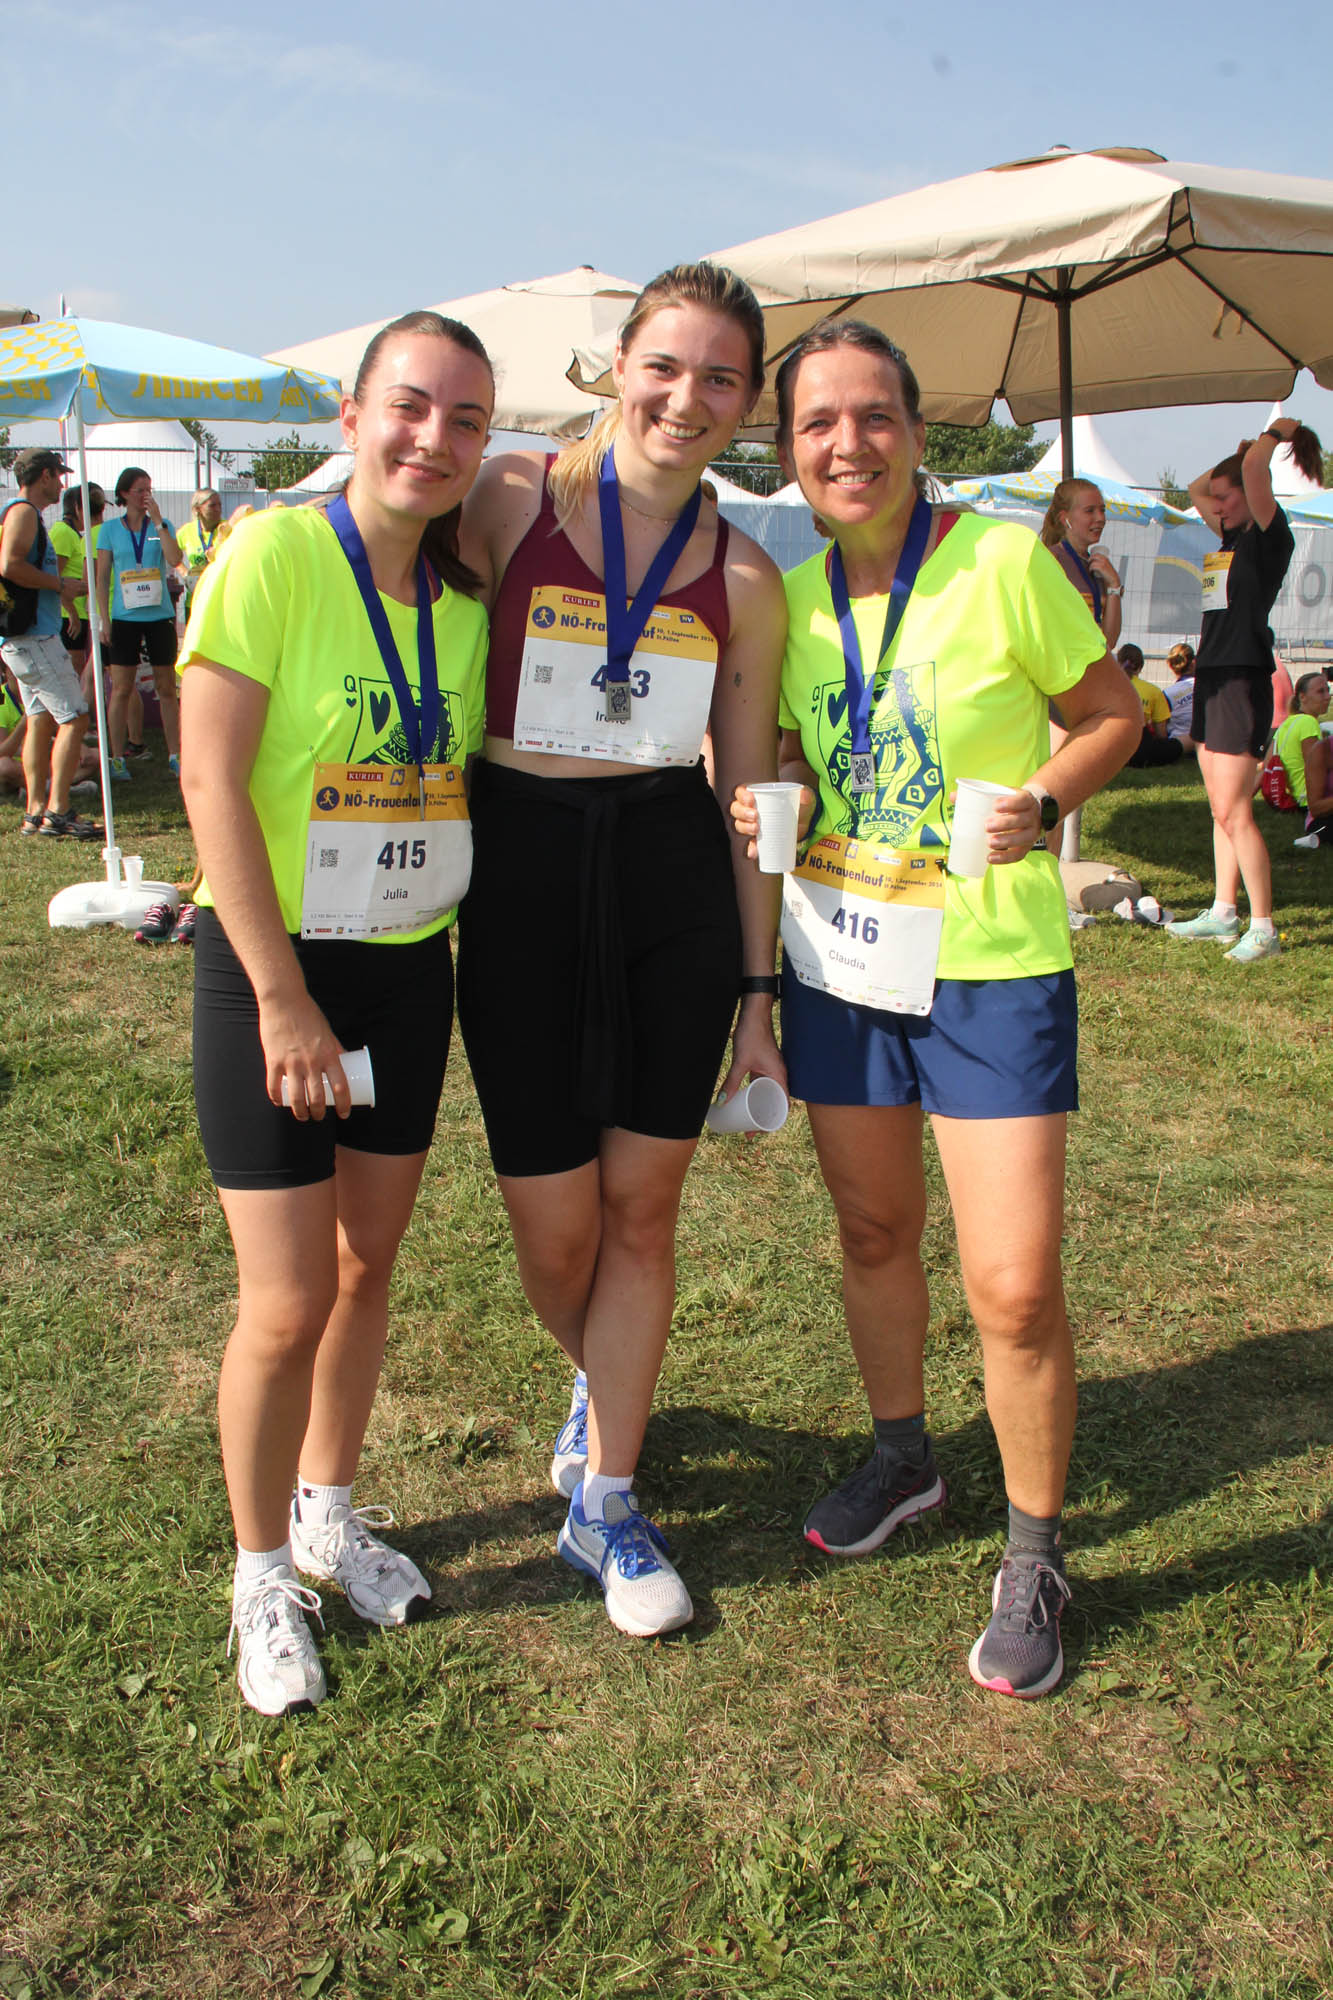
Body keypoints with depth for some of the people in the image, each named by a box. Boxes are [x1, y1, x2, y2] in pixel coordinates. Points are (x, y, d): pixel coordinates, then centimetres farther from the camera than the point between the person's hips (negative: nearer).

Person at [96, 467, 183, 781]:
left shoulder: (162, 525, 6)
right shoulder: (110, 529, 4)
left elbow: (175, 559, -12)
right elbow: (102, 578, 4)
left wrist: (158, 521, -13)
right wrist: (105, 619, -3)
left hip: (159, 616, 1)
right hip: (124, 618, -1)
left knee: (167, 688, 4)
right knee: (121, 689, 0)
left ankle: (175, 755, 10)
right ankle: (117, 758, 7)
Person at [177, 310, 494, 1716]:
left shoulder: (462, 597, 4)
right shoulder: (274, 558, -14)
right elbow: (211, 781, -17)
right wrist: (284, 998, -18)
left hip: (410, 966, 6)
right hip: (270, 965, -6)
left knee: (368, 1266, 16)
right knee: (287, 1302, -2)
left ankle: (328, 1509, 38)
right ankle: (262, 1574, 21)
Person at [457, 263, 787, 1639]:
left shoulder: (742, 580, 4)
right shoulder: (512, 502, -1)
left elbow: (750, 798, 8)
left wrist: (758, 995, 7)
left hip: (679, 883, 1)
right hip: (521, 871, -1)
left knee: (641, 1208, 6)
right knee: (553, 1228, 4)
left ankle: (605, 1501, 23)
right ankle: (605, 1386, 39)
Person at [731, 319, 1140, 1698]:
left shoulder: (1005, 563, -12)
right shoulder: (792, 595, 3)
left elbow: (1114, 713, -3)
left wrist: (1042, 799, -21)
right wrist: (768, 796, -5)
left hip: (991, 962, -5)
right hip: (839, 953, 5)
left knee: (1014, 1286, -5)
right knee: (872, 1229, 19)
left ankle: (1034, 1561, 17)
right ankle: (902, 1457, 43)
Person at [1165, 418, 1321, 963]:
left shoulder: (1270, 535, -8)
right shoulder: (1231, 535, 15)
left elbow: (1253, 467, -21)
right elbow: (1196, 488, 28)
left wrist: (1276, 434, -1)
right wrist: (1271, 436, 23)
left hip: (1243, 680, -9)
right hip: (1211, 677, 9)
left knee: (1234, 812, -11)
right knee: (1221, 809, 13)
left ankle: (1263, 929, -6)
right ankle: (1222, 913, 20)